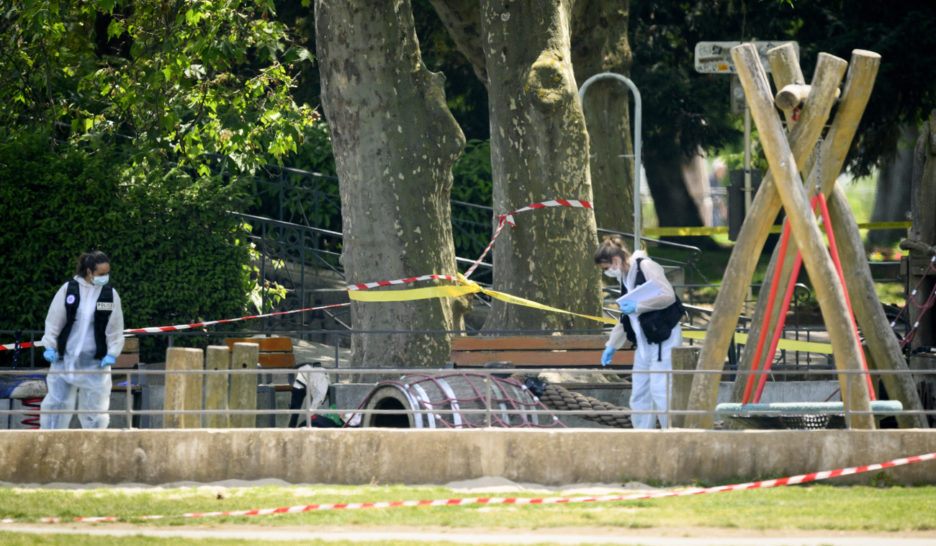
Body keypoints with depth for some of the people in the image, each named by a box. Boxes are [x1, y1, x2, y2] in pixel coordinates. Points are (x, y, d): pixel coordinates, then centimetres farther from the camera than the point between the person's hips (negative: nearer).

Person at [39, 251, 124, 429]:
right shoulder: (68, 289, -2)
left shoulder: (111, 294, 2)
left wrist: (112, 354, -3)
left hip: (95, 361, 1)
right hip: (65, 358, -1)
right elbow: (54, 320, 5)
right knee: (57, 402, -2)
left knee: (94, 407, 2)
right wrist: (50, 346, -2)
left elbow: (115, 329, 7)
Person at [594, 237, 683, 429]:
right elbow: (625, 319, 28)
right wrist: (611, 345, 28)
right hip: (644, 344, 9)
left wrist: (637, 306, -16)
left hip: (664, 339, -9)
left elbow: (668, 296, -18)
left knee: (660, 391, -13)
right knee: (639, 394, 7)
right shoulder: (625, 278, 18)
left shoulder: (646, 267, -9)